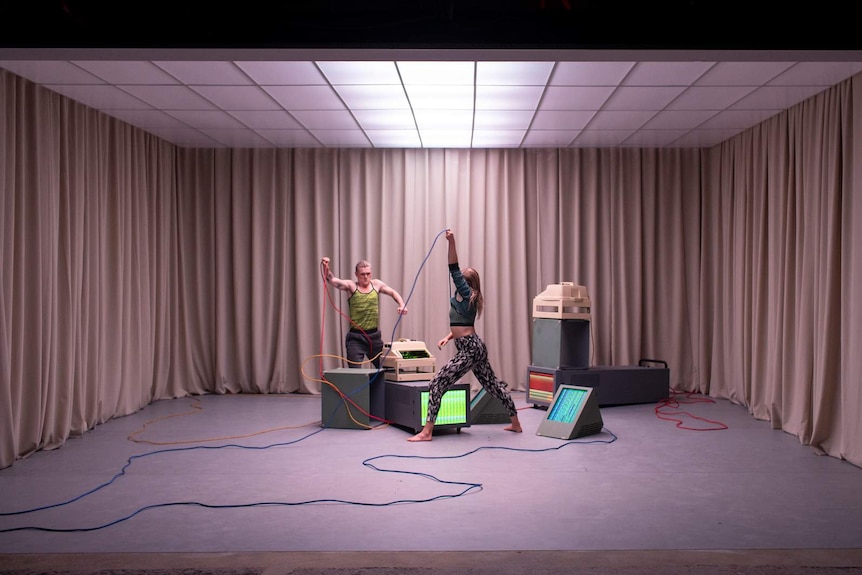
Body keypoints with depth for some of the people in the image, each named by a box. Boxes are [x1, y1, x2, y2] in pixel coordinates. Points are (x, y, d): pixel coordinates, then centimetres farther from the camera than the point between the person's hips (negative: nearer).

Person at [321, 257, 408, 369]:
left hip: (374, 335, 4)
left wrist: (402, 304, 2)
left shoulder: (376, 284, 8)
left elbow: (393, 293, 20)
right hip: (356, 337, -4)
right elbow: (332, 280, -19)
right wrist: (326, 268, -38)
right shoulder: (351, 286, -4)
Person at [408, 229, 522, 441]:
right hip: (473, 347, 10)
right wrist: (448, 337, 11)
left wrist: (451, 242, -28)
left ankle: (427, 432, -8)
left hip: (469, 349, -10)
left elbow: (454, 270, -22)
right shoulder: (463, 297, 13)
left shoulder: (467, 295, -12)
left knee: (437, 383, -10)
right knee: (493, 385, 19)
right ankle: (516, 424, 32)